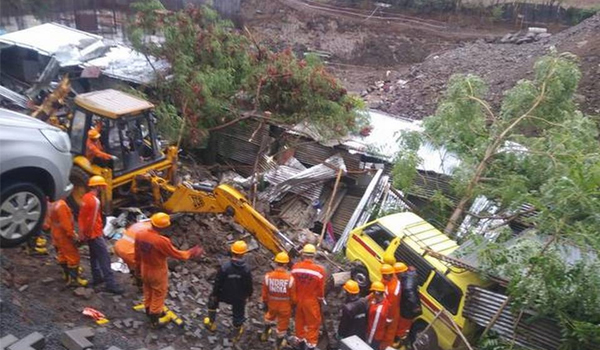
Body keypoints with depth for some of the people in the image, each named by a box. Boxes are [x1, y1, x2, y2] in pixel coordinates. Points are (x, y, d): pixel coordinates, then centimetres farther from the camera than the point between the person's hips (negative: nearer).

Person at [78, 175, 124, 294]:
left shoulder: (86, 197, 6)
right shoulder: (95, 201, -24)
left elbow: (81, 216, 12)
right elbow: (92, 220, -24)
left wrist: (83, 232, 18)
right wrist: (88, 234, -14)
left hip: (89, 233, 10)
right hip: (95, 234, -10)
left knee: (94, 255, 21)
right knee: (104, 258, -7)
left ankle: (97, 278, 34)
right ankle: (111, 284, -5)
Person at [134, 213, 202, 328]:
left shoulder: (140, 233, -16)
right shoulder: (161, 241, -35)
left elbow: (137, 253, 0)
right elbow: (177, 254, -22)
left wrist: (138, 267, 17)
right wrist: (192, 253, -6)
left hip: (145, 269, 6)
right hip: (158, 272, -6)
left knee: (148, 292, 28)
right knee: (158, 295, 16)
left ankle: (149, 313, 50)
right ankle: (155, 320, 33)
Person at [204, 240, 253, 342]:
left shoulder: (225, 267, -26)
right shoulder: (246, 269, -22)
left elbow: (218, 282, -16)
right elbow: (249, 284, -10)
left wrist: (214, 294, 0)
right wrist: (249, 294, 10)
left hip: (225, 295, 0)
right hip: (240, 297, 0)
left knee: (213, 301, 30)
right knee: (238, 314, 23)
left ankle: (211, 323, 42)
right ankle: (236, 334, 43)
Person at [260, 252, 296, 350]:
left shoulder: (268, 276, -21)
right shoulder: (290, 278, -27)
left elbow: (265, 293, -7)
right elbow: (293, 295, -15)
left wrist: (265, 303, 11)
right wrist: (293, 305, 5)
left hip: (272, 304, 3)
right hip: (285, 307, -3)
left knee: (270, 316, 35)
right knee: (282, 326, 20)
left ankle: (265, 334, 56)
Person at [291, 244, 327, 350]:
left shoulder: (295, 267, -13)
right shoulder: (319, 270, -22)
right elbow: (321, 289, -11)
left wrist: (294, 299, 14)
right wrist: (321, 301, 7)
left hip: (298, 299, 4)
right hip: (311, 301, -4)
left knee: (300, 320, 23)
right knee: (313, 323, 14)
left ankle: (300, 340, 41)